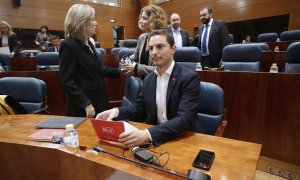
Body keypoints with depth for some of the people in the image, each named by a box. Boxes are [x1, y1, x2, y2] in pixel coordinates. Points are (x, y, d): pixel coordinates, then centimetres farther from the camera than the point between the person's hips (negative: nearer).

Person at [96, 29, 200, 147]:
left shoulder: (189, 78, -14)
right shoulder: (148, 79, 4)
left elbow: (185, 119, -23)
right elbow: (139, 109, 12)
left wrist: (148, 135, -36)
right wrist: (117, 111, -8)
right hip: (154, 136, 5)